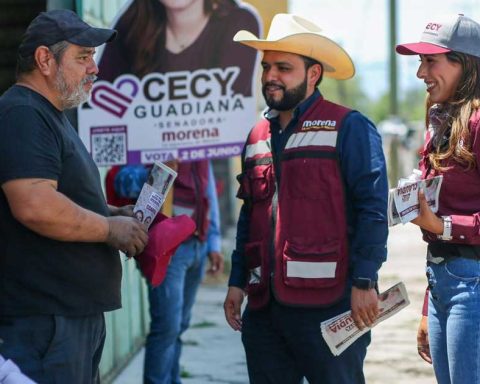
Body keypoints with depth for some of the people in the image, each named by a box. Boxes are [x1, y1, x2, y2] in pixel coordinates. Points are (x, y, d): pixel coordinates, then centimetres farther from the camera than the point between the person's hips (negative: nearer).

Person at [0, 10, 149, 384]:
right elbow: (35, 207, -27)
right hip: (45, 319, -11)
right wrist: (111, 228, -14)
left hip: (78, 309, 11)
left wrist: (115, 213, 12)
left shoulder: (49, 115, 20)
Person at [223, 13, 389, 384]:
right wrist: (237, 282, 16)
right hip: (264, 305, 7)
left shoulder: (348, 127, -4)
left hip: (326, 303, -6)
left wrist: (363, 282, -17)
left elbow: (373, 210, -10)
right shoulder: (258, 136, 17)